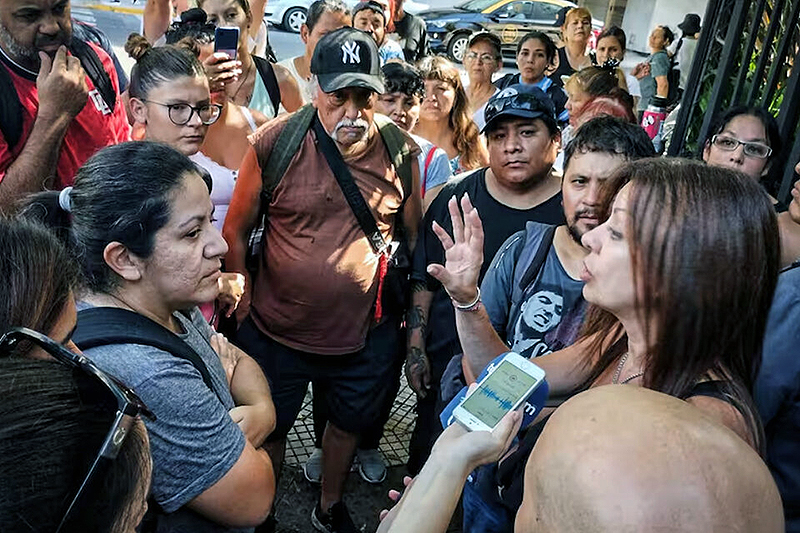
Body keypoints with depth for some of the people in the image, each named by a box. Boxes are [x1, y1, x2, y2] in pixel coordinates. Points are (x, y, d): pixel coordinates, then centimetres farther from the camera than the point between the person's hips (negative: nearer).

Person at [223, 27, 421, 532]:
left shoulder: (402, 150, -7)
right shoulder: (274, 143, -14)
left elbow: (415, 238, 2)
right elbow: (236, 231, -5)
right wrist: (243, 305, -5)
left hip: (369, 335, 2)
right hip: (277, 333, -1)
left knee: (349, 422, 24)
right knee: (267, 432, 19)